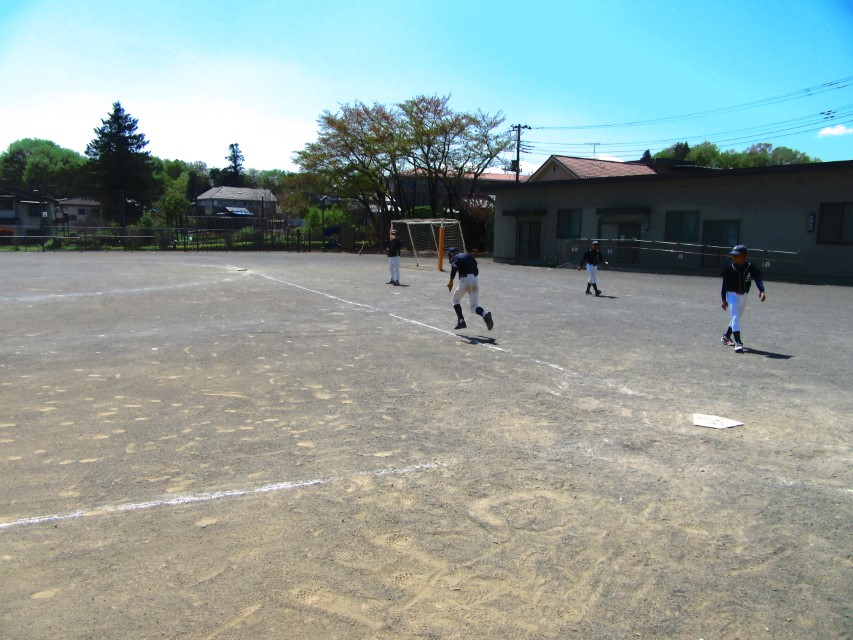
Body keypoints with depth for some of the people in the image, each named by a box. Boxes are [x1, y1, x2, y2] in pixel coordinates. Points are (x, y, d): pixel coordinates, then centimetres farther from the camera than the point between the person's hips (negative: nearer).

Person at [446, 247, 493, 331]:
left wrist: (451, 281, -18)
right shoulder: (470, 256, 25)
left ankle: (461, 321, 10)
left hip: (465, 280, -5)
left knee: (455, 299, 20)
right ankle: (485, 314, -25)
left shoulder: (455, 258, 9)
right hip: (475, 280, 5)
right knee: (474, 306, 6)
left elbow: (454, 268, -13)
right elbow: (476, 271, 18)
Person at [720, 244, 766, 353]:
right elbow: (725, 284, -5)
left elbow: (758, 279, -15)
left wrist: (762, 291, -33)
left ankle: (726, 336, 36)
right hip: (732, 294, -4)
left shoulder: (751, 267, -8)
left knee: (737, 318, 17)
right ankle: (738, 343, -17)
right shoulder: (729, 268, -11)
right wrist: (724, 299, -6)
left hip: (743, 295, 4)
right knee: (735, 318, -12)